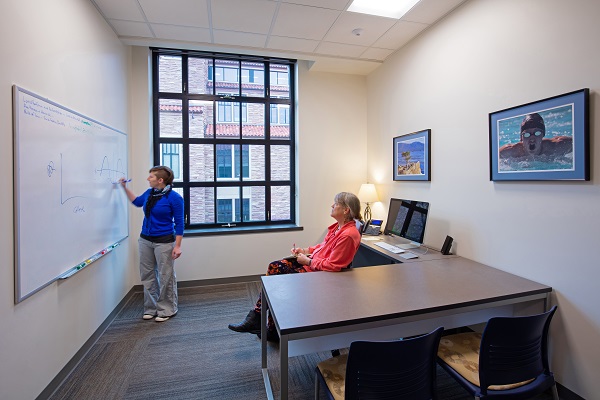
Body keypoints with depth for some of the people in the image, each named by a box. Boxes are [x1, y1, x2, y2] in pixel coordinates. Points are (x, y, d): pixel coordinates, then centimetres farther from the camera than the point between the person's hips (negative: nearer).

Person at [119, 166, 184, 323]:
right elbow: (137, 201, 28)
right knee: (147, 275, 14)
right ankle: (151, 308, 30)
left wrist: (177, 246, -17)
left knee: (166, 277, 2)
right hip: (145, 240, 7)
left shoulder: (174, 197, -15)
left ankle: (167, 310, 19)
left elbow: (179, 223, -13)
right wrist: (125, 187, 20)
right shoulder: (149, 193, 4)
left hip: (164, 242, -7)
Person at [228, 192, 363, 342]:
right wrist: (305, 250, 7)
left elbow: (331, 266, -24)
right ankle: (255, 317, 2)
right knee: (274, 267, -4)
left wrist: (307, 261, -14)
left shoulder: (348, 235, -23)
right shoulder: (338, 226, 6)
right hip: (311, 262, 9)